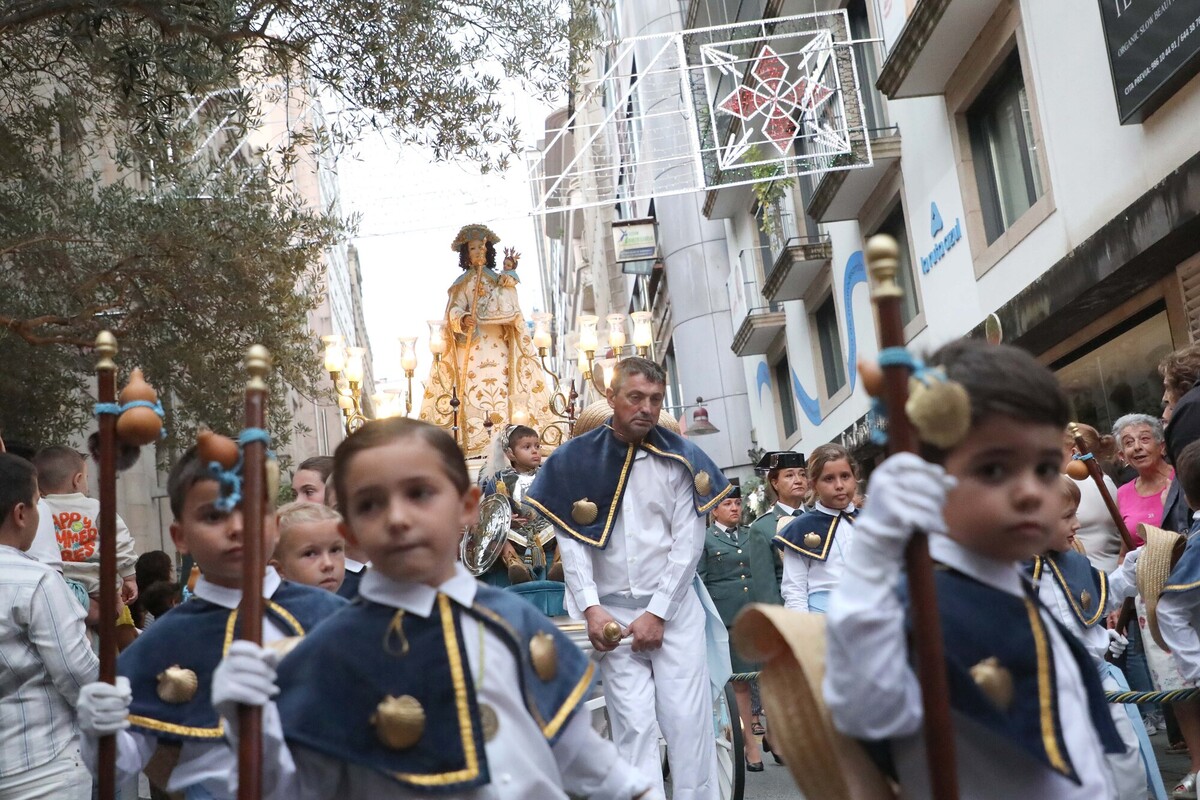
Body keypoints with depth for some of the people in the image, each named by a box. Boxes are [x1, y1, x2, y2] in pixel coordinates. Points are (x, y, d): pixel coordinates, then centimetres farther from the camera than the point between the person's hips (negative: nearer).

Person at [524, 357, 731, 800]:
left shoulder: (680, 457, 1)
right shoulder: (576, 459, 1)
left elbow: (688, 541, -2)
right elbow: (571, 540, -1)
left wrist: (658, 613, -8)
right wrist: (591, 606, -11)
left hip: (674, 607, 0)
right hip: (612, 612, 0)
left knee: (688, 720, -2)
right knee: (634, 725, -3)